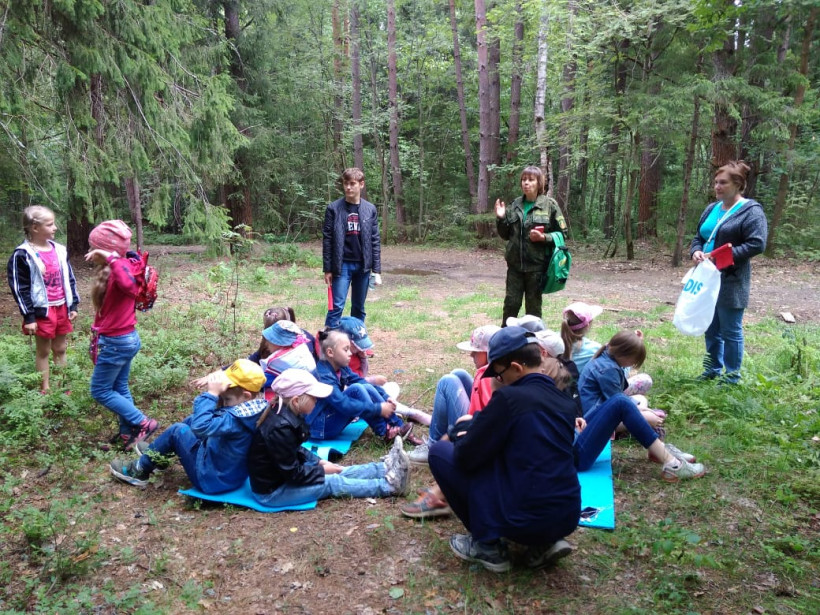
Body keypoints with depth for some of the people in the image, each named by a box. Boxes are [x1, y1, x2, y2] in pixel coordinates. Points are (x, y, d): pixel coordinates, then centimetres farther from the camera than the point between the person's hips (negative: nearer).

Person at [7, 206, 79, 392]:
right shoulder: (22, 255, -13)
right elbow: (19, 288, -12)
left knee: (60, 349, 15)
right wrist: (28, 316, -13)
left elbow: (69, 279, 11)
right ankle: (45, 389, 18)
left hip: (62, 308, 5)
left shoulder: (59, 250, 5)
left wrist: (73, 305, 8)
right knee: (43, 351, 8)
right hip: (42, 311, -5)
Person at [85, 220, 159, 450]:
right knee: (119, 387, 19)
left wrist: (111, 258, -44)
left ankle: (143, 423, 9)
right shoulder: (121, 267, 5)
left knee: (100, 391, 6)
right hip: (127, 338, 9)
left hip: (116, 342, -9)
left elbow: (128, 285, -48)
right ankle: (128, 433, 29)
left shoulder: (121, 268, -24)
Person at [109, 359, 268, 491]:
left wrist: (211, 394, -35)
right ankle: (154, 454, 33)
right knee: (192, 419, 15)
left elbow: (200, 426, -42)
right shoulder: (256, 409, -7)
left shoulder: (235, 420, -34)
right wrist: (216, 394, -12)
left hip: (212, 480, -9)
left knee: (177, 430, 1)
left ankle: (140, 470, 19)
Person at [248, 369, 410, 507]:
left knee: (336, 474, 5)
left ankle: (385, 468, 8)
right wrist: (321, 470, -11)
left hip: (283, 474, 9)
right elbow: (292, 474, -25)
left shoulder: (288, 415, -2)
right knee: (333, 483, -11)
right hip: (272, 492, -9)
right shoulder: (280, 428, -32)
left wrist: (318, 461, 5)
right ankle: (388, 485, -6)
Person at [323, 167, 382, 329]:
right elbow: (327, 240, -1)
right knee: (337, 306, -6)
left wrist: (377, 270, 1)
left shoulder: (370, 209, 4)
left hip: (363, 266, 3)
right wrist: (327, 269, -4)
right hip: (342, 265, -3)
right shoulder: (334, 208, -3)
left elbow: (375, 241, 5)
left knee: (359, 308, 11)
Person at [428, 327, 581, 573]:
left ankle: (487, 545, 8)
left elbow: (465, 457, -10)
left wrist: (461, 435, 13)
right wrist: (478, 426, 20)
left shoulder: (509, 397, -14)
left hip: (524, 519, -7)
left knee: (440, 451, 4)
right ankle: (545, 543, 15)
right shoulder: (565, 402, 7)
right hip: (567, 519, 7)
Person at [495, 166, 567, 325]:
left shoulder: (549, 205, -4)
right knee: (511, 304, 8)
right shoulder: (515, 205, 8)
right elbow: (505, 235, 13)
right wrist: (501, 218, -3)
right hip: (515, 264, 3)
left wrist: (544, 237, -17)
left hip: (537, 264, -3)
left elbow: (562, 234, -1)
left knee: (533, 306, 8)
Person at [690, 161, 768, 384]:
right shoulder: (712, 209, 13)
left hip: (731, 282, -7)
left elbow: (756, 244, -18)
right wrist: (696, 251, -4)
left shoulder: (751, 211, -9)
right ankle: (712, 370, 29)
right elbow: (698, 237, 19)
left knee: (730, 331, 1)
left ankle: (731, 377, 13)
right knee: (711, 329, 15)